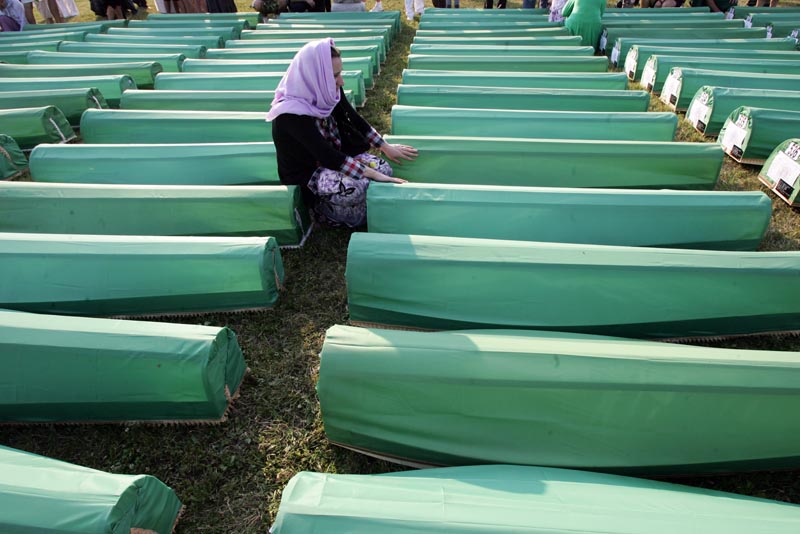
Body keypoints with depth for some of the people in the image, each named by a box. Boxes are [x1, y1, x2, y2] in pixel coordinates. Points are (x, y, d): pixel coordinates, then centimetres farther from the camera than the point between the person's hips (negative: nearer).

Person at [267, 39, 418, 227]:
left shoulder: (326, 91, -10)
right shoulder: (291, 114, -31)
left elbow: (354, 120, 5)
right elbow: (327, 155, -33)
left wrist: (386, 147, 6)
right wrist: (373, 174, -33)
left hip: (335, 157, 7)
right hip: (306, 175, -7)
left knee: (384, 169, -12)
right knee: (355, 188, -32)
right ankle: (324, 209, 0)